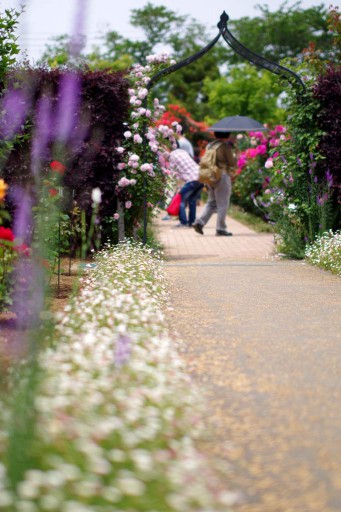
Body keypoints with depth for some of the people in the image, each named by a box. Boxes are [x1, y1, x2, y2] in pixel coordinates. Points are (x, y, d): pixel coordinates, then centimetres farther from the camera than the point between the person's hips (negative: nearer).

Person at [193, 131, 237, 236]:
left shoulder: (210, 145, 10)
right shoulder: (225, 146, -10)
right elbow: (232, 163, -9)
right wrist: (235, 158, 14)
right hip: (222, 176, -7)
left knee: (211, 203, 16)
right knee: (222, 204, 1)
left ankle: (200, 222, 1)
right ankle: (221, 229, 3)